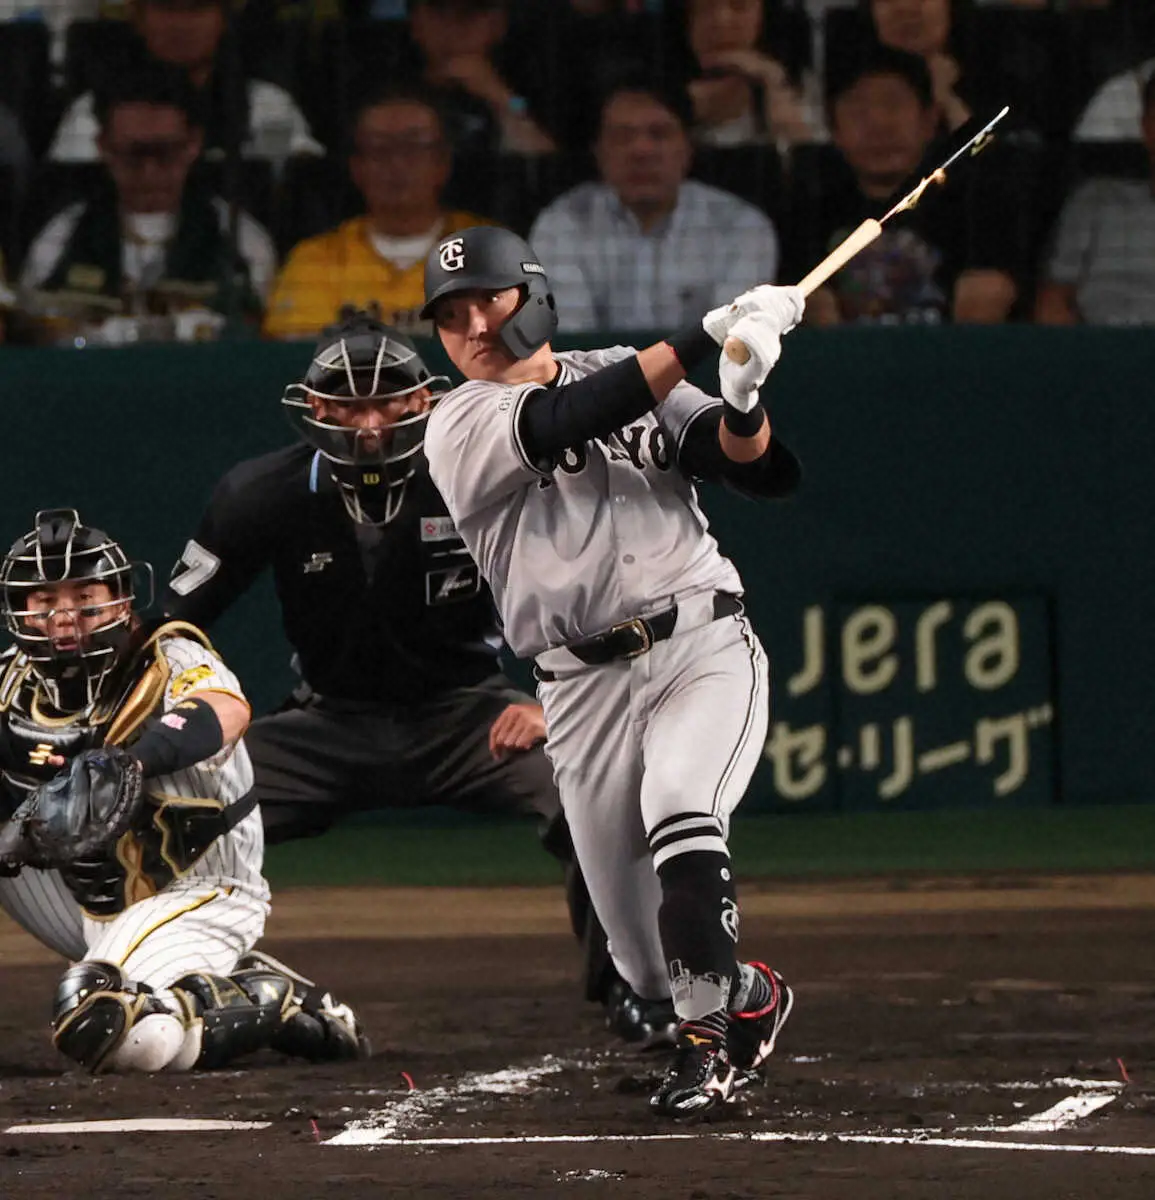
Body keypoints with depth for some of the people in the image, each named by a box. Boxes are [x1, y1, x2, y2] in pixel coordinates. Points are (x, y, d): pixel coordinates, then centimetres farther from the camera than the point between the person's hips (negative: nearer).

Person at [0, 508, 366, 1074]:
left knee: (103, 1029, -28)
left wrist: (133, 760, -59)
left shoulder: (171, 660, -16)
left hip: (196, 896, -8)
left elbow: (226, 711, -40)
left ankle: (274, 1005, -9)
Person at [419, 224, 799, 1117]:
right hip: (587, 689, 0)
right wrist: (704, 340, -27)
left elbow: (768, 473, 0)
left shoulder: (632, 377, 10)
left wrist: (740, 400, -23)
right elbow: (571, 422, -20)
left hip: (704, 647, 0)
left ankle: (708, 1039, -19)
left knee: (681, 817, -31)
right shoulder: (462, 427, 1)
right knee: (651, 964, -1)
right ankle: (749, 996, 32)